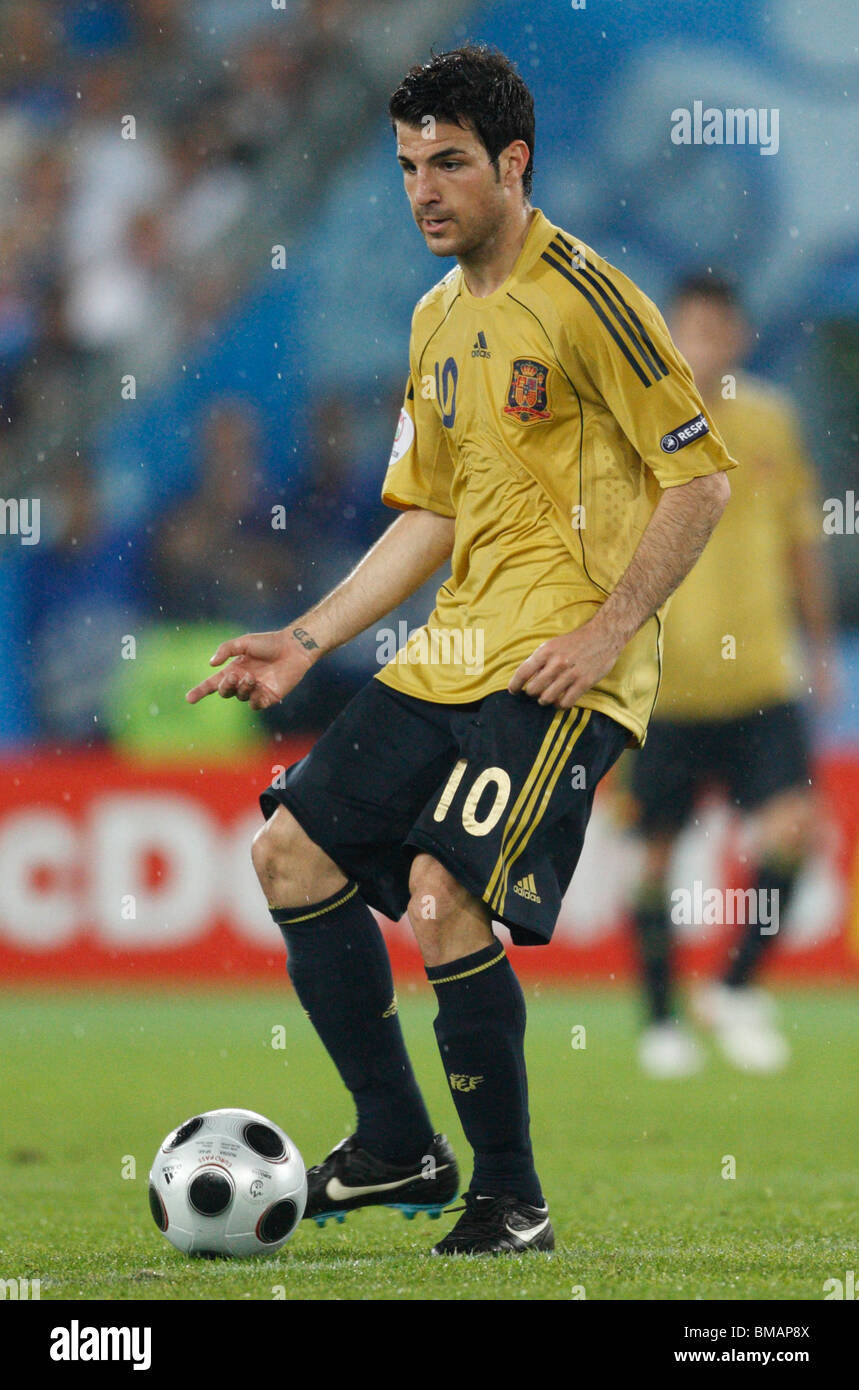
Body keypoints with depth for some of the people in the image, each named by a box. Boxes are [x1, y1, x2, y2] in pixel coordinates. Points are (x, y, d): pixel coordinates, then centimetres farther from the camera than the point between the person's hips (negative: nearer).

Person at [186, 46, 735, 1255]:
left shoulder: (584, 296, -10)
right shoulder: (440, 320, 16)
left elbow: (700, 476, -11)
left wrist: (604, 634, -17)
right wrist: (305, 641, 15)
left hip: (560, 668, -9)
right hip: (454, 652, 9)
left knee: (443, 893, -22)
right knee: (294, 849, 4)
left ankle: (513, 1200, -8)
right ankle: (399, 1148, 14)